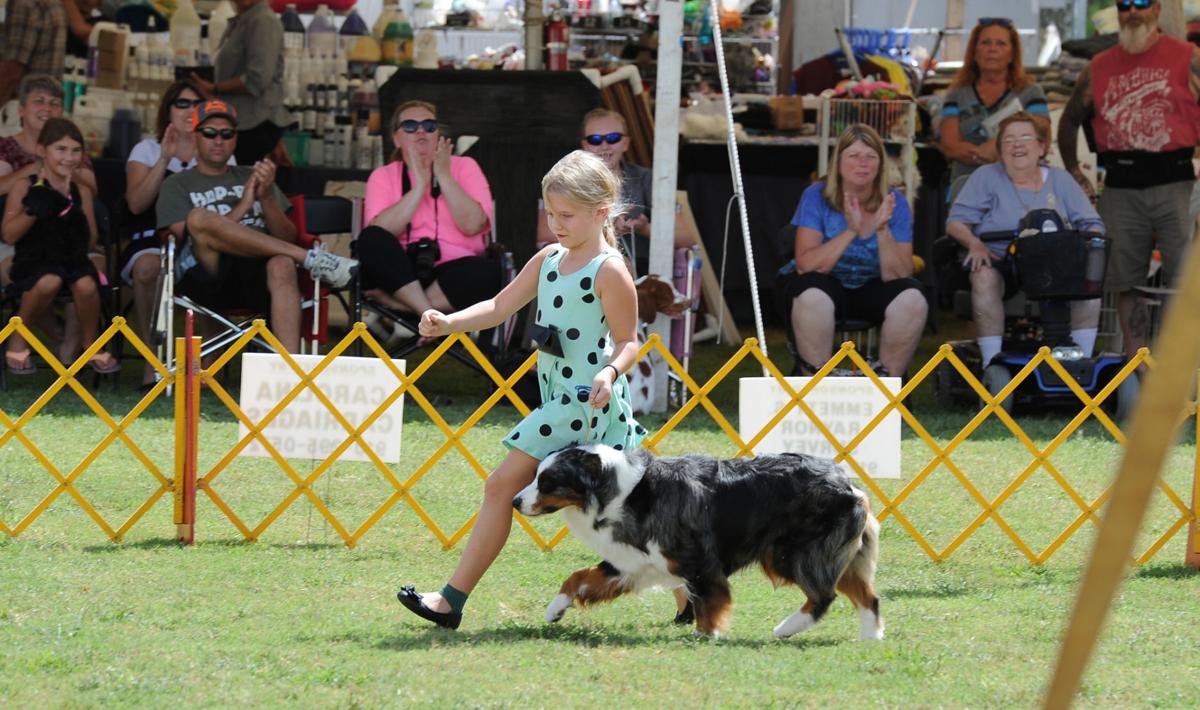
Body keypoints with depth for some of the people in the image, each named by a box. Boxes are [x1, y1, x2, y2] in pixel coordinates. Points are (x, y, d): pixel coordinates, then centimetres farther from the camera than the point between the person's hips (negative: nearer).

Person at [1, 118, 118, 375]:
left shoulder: (81, 192, 10)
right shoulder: (24, 188, 1)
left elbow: (91, 241, 3)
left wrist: (70, 209, -11)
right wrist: (35, 207, -18)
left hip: (72, 258, 3)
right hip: (34, 258, -3)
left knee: (86, 285, -31)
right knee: (49, 282, -36)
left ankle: (90, 345, -2)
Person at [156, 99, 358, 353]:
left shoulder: (251, 178, 28)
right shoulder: (177, 186, 20)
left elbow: (288, 239, 17)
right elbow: (196, 236, 1)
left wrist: (267, 198, 0)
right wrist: (242, 207, -6)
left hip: (257, 278, 2)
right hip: (208, 278, -2)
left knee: (282, 265, -36)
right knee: (199, 216, -32)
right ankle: (311, 258, -27)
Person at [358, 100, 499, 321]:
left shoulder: (464, 167, 9)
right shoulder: (383, 176, 9)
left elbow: (472, 225, -9)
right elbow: (379, 233, -11)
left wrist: (444, 176, -10)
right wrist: (419, 185, -12)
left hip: (454, 276, 0)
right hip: (403, 273, 0)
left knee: (490, 271, -32)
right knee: (372, 240, -28)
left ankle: (396, 306, -30)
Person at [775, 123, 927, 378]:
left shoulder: (894, 203, -8)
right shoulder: (817, 196, -12)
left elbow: (898, 276, -15)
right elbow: (805, 265, -23)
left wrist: (882, 231, -30)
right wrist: (850, 232, -31)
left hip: (871, 289, 2)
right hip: (826, 284, -2)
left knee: (912, 299, -27)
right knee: (813, 297, -36)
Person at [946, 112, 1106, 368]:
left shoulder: (1059, 179, 16)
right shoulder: (986, 178, 11)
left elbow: (1091, 224, 11)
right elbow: (956, 223, 4)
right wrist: (974, 244, -18)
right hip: (999, 262, -2)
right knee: (985, 278, -37)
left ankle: (1083, 359, -21)